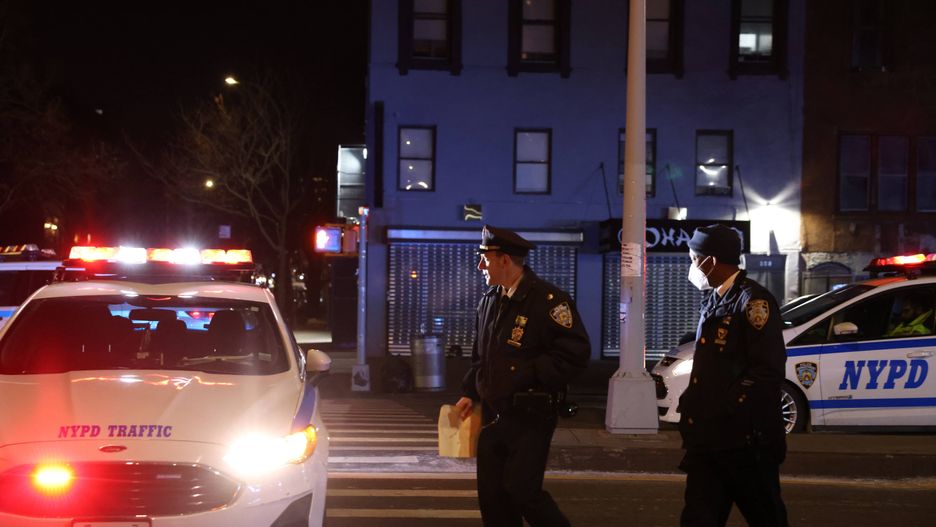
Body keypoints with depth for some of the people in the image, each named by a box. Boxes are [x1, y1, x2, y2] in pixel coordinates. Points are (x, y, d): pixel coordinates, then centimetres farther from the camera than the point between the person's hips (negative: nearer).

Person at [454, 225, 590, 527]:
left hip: (530, 419, -7)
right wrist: (470, 393, 9)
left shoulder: (548, 301, -12)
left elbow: (576, 353, -17)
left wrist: (526, 375, -17)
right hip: (493, 416, 7)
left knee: (522, 490, -10)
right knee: (491, 494, 7)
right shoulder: (489, 302, 12)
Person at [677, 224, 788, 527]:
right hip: (708, 439, 8)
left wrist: (724, 411, -20)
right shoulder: (713, 301, 17)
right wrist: (691, 405, 9)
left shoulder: (753, 301, -11)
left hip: (746, 441, -8)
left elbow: (769, 371, -20)